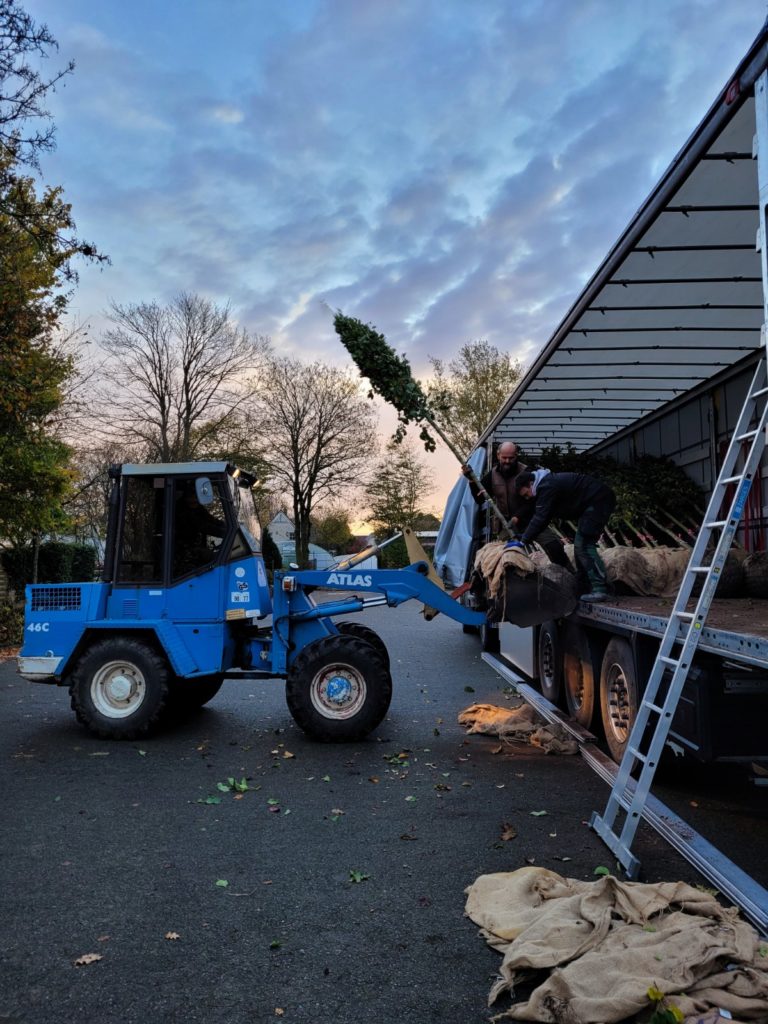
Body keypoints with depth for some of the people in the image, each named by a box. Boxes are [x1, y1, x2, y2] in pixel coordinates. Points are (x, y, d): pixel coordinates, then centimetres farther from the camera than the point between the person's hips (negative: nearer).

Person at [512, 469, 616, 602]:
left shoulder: (547, 486, -19)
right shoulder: (547, 484, 13)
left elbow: (540, 518, -22)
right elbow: (542, 517, 19)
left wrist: (523, 542, -18)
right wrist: (525, 537, 13)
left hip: (599, 500, -11)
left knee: (583, 545, -14)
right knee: (581, 545, 12)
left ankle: (599, 589, -16)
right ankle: (586, 585, 15)